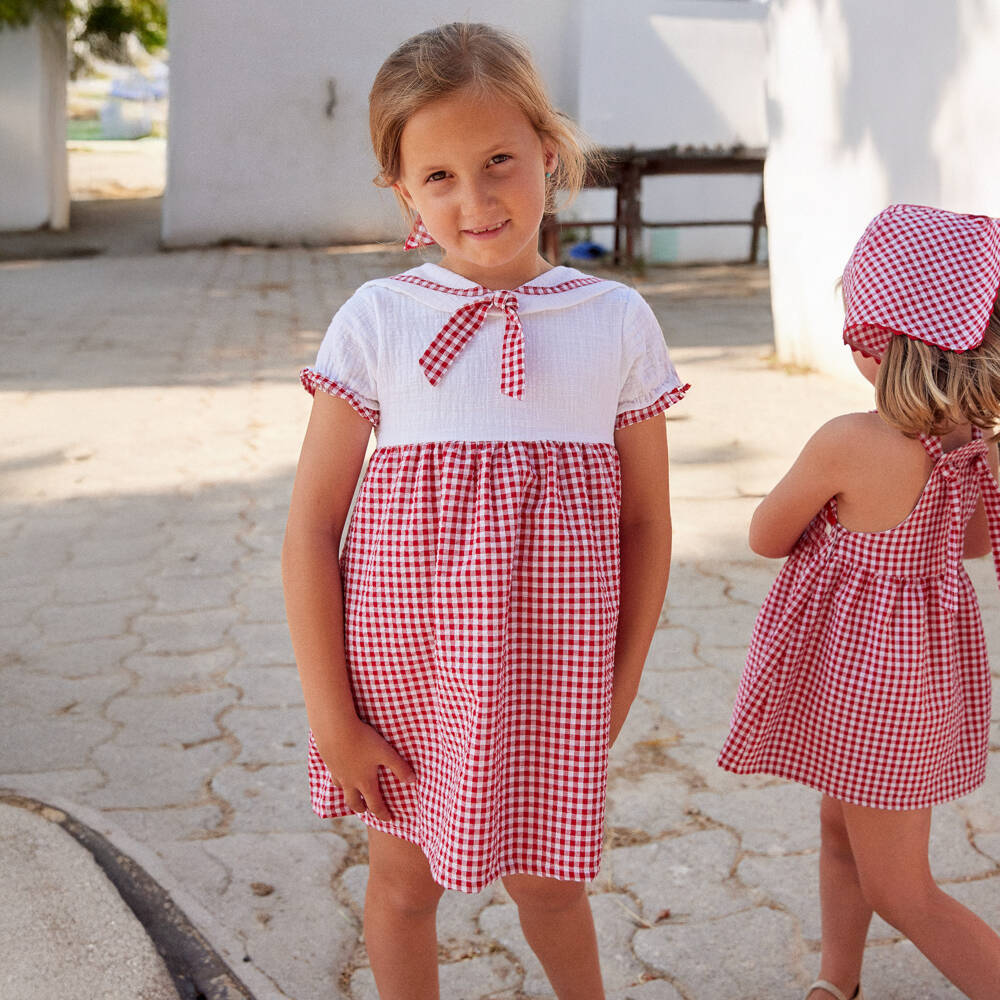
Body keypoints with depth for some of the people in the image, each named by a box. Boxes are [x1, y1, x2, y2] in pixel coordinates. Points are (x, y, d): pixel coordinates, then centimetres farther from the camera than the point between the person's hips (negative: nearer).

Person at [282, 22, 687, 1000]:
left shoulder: (618, 322, -4)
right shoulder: (376, 321, -8)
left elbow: (646, 521, 3)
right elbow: (311, 527, -7)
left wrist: (619, 687, 2)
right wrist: (332, 717, -8)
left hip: (550, 680, 1)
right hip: (404, 673, 0)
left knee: (543, 877, 19)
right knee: (403, 880, 17)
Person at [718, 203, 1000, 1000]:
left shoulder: (846, 444, -29)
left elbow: (766, 538, -12)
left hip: (864, 674, -8)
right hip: (929, 655, 8)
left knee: (900, 889, 10)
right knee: (842, 829, 27)